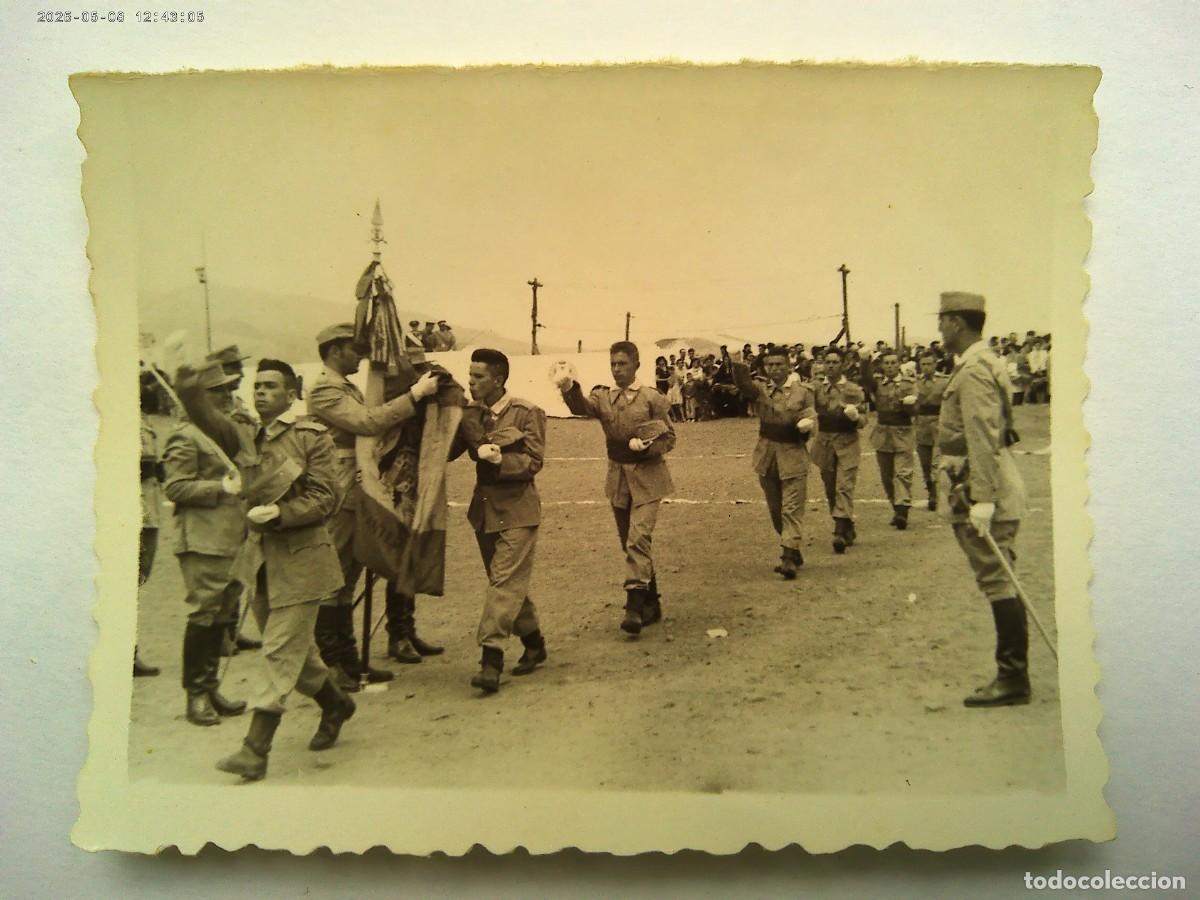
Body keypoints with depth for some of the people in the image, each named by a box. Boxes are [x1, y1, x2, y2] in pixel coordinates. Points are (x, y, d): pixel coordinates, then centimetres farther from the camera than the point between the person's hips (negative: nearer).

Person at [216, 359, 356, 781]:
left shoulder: (312, 436, -6)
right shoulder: (250, 438, 12)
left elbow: (325, 497, -12)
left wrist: (279, 514, -23)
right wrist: (251, 517, 0)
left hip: (300, 559, -7)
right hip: (263, 559, 7)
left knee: (281, 653, -6)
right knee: (294, 648, 16)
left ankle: (256, 750, -3)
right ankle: (336, 703, 38)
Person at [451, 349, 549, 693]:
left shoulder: (527, 413, -8)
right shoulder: (470, 416, 8)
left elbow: (533, 461, -14)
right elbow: (446, 451, 7)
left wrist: (500, 459, -29)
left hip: (517, 511, -6)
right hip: (485, 509, 6)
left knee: (505, 582, -11)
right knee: (509, 582, 14)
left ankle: (492, 660, -11)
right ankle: (534, 644, 29)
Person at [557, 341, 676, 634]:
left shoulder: (653, 399, -5)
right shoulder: (603, 396, 3)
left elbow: (669, 438, -1)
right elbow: (582, 407, -19)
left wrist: (648, 447, -21)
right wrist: (570, 389, -41)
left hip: (646, 477, -4)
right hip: (617, 478, 5)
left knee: (638, 539, -18)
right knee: (629, 544, 12)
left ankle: (635, 607, -17)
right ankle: (651, 603, 26)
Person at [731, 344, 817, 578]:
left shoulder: (803, 391, 2)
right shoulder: (760, 391, 6)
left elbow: (811, 418, -3)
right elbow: (743, 384, -15)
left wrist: (807, 424, -26)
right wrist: (738, 364, -34)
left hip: (793, 458, -3)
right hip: (767, 459, 4)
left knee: (791, 509, -8)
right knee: (775, 510, 12)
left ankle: (788, 558, -8)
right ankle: (794, 552, 28)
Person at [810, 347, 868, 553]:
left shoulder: (854, 389, 4)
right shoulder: (815, 387, 6)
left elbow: (863, 418, 3)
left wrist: (855, 416, -18)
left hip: (847, 444, -2)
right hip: (824, 442, 3)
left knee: (844, 487, -11)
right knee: (830, 489, 9)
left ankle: (840, 532, -16)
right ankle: (848, 529, 24)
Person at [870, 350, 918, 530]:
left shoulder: (909, 383, 3)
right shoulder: (878, 382, 8)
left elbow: (912, 409, -5)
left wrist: (908, 403, -26)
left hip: (902, 433, -3)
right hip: (882, 432, 3)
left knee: (903, 473, -11)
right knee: (886, 476, 7)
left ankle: (902, 510, -15)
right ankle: (896, 508, 18)